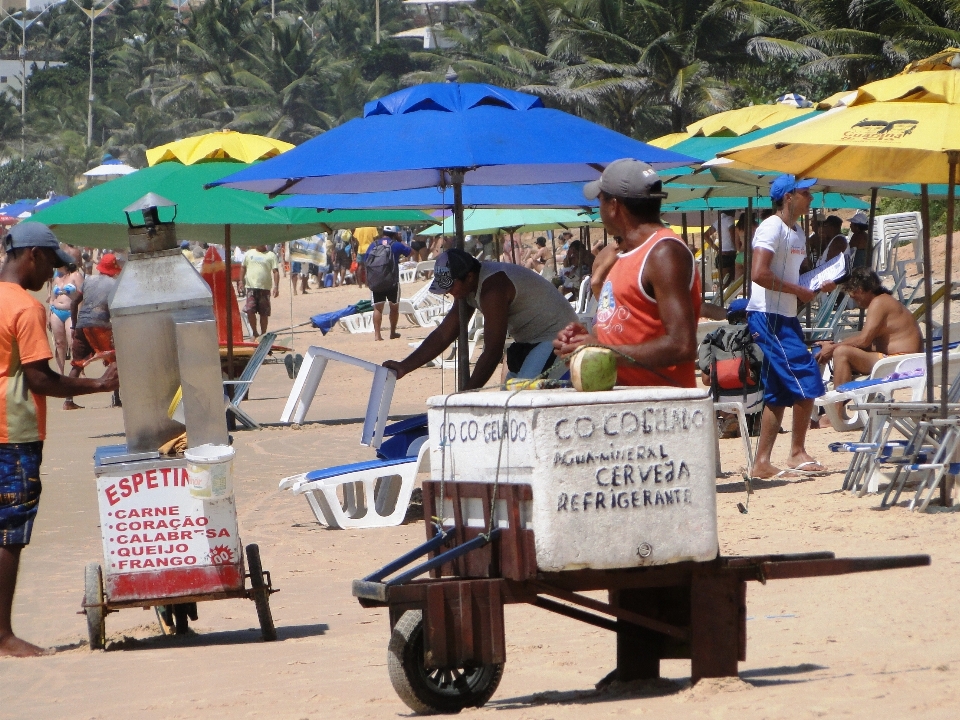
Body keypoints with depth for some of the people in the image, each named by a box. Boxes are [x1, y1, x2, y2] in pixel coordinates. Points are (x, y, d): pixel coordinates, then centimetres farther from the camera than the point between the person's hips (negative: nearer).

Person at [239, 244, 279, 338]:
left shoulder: (271, 255, 3)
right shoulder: (248, 254, 10)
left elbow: (275, 271, -3)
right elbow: (244, 268, 18)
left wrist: (276, 287, -13)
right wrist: (242, 283, 13)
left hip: (264, 288, -1)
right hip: (251, 287, 1)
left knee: (264, 313, 4)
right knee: (250, 311, -9)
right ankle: (255, 333, 6)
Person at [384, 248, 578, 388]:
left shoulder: (492, 288, -29)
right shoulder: (467, 287, 2)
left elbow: (492, 351, -28)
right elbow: (443, 335, 9)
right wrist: (404, 367, 1)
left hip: (555, 338, -11)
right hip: (528, 340, 11)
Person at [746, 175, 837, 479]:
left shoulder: (797, 233, 17)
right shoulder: (772, 228, -13)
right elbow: (760, 274, -24)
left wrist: (817, 286, 7)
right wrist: (798, 291, -17)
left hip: (786, 317, 10)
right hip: (768, 317, -10)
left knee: (779, 394, 9)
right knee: (804, 380, -11)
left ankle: (762, 462, 11)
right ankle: (797, 453, -2)